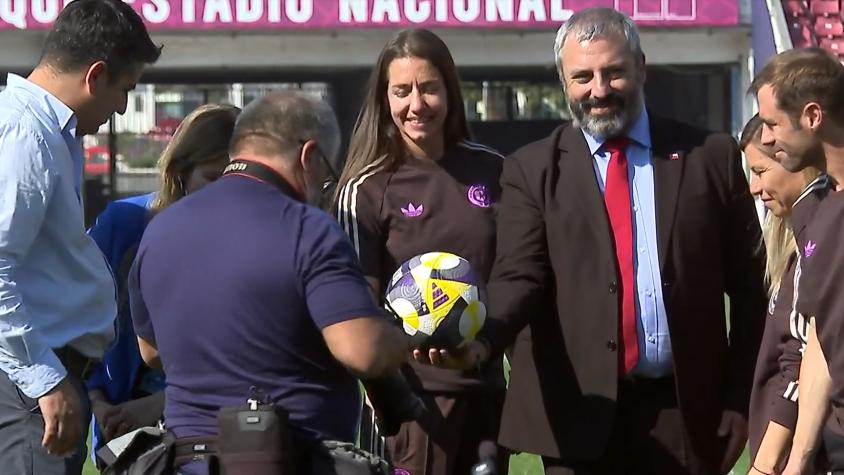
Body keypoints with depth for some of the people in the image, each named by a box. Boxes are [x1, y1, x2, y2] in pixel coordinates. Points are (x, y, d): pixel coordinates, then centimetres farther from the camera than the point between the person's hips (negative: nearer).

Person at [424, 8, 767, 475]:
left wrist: (739, 400, 3)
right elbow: (520, 278, -7)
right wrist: (478, 339, -28)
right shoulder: (532, 169, 4)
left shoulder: (711, 156, 5)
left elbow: (750, 287, 7)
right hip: (580, 411, -1)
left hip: (686, 412, 1)